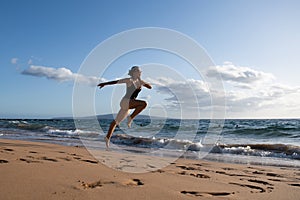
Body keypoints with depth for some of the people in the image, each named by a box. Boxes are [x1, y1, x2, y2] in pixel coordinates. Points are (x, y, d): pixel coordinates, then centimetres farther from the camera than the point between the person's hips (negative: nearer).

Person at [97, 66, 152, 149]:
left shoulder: (139, 81, 15)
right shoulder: (129, 80, -5)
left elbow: (150, 87, 12)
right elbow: (116, 81, -3)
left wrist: (142, 83, -4)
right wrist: (104, 84, 0)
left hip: (128, 105, 8)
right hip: (126, 101, -8)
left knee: (117, 121, 13)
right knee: (144, 103, -26)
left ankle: (107, 137, 21)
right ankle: (130, 118, -15)